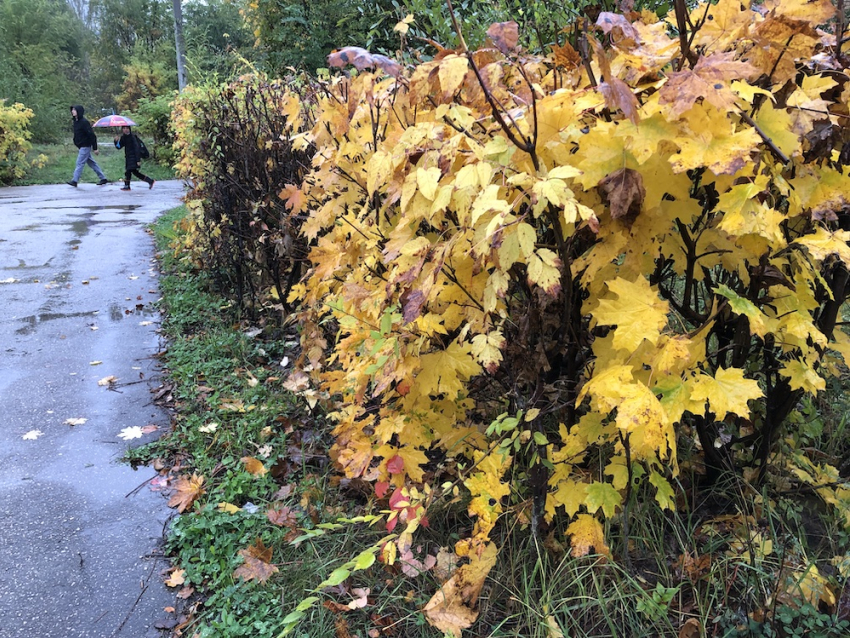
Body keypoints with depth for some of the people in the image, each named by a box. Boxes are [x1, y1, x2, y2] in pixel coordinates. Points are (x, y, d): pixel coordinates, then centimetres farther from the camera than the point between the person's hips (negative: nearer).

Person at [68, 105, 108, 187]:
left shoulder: (84, 122, -17)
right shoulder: (76, 121, 10)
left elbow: (92, 135, -19)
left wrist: (95, 148, -20)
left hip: (85, 146, -10)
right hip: (82, 146, 10)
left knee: (80, 163, -8)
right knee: (91, 163, 12)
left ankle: (74, 181, -6)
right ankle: (103, 178, 18)